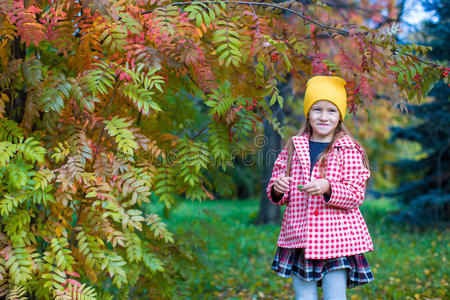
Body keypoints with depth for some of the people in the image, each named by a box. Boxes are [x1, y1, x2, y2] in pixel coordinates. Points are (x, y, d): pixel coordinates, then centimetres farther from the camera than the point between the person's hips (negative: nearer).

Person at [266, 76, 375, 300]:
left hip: (336, 237, -3)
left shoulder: (349, 150, -1)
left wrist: (327, 188, -25)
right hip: (298, 237, 3)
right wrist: (277, 188, -11)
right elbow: (276, 196, 12)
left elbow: (356, 195, -7)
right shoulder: (294, 147, 8)